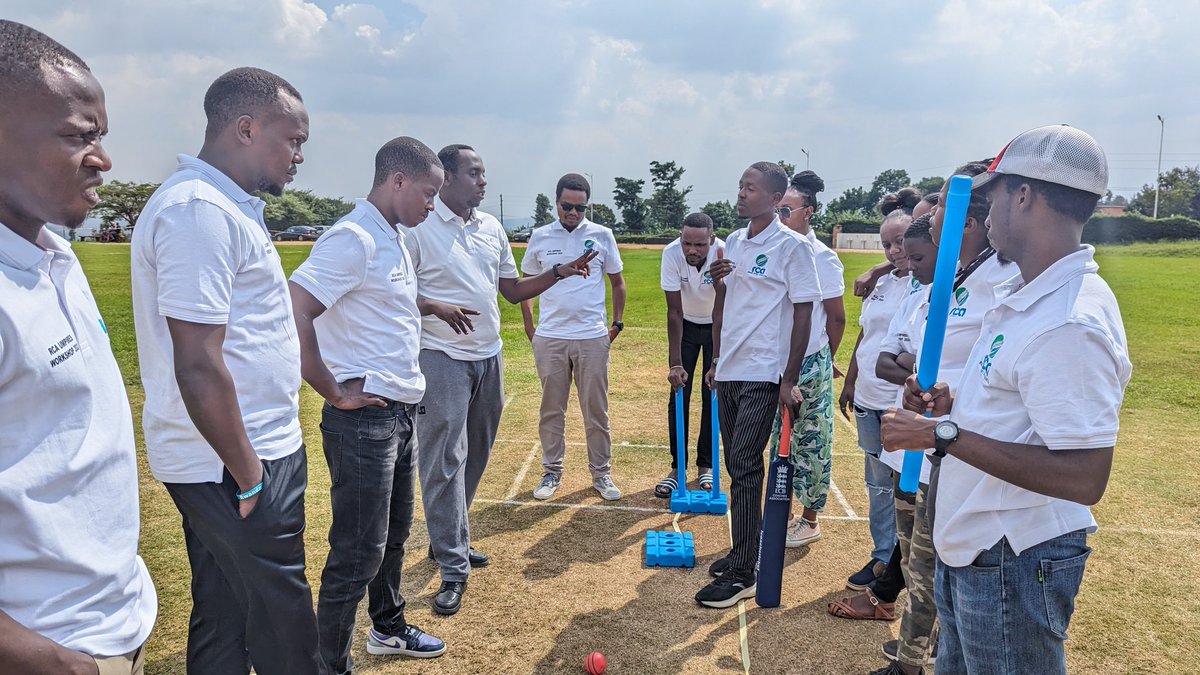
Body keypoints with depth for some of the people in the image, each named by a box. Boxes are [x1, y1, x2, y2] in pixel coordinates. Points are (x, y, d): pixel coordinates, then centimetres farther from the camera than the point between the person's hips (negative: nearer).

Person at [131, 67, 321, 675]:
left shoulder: (221, 205, 14)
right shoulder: (200, 210, -19)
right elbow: (198, 368, -24)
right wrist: (250, 477, -16)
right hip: (234, 464, -10)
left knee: (222, 618, 20)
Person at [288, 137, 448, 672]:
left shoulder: (392, 238, 12)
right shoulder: (353, 239, -18)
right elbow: (291, 314, -28)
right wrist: (336, 393, -20)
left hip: (400, 413, 10)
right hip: (363, 420, -10)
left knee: (392, 534, 23)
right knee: (358, 553, -1)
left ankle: (389, 629, 42)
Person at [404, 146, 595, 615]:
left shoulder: (492, 228, 11)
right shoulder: (419, 227, -9)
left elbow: (513, 290, 16)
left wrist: (559, 273, 4)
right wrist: (434, 306, -25)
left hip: (489, 356, 7)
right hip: (442, 359, -7)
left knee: (474, 457, 14)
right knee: (444, 461, -5)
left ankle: (450, 540, 30)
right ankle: (453, 568, 3)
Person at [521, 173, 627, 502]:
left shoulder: (601, 235, 2)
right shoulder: (540, 237, 4)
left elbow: (617, 282, 11)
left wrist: (617, 324, 6)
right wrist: (530, 329, 7)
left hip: (593, 338, -1)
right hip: (549, 338, 1)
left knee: (596, 411, 5)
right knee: (551, 410, 8)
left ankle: (601, 474, 17)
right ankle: (552, 473, 20)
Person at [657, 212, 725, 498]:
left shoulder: (724, 254, -32)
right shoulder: (671, 254, -28)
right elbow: (674, 312, -24)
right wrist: (675, 364, -27)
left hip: (718, 326, -1)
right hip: (686, 325, 1)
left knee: (713, 396, 2)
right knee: (679, 395, -2)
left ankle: (705, 465, 16)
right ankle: (677, 468, 7)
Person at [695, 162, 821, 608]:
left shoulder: (792, 246, -8)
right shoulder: (733, 242, 12)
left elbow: (802, 315, -9)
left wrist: (790, 379, -12)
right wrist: (716, 360, 11)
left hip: (762, 375, -7)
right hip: (729, 371, 7)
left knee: (744, 466, -6)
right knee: (736, 465, 12)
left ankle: (742, 574, 3)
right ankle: (745, 551, 26)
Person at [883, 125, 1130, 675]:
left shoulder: (1071, 323, -25)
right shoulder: (1024, 294, 7)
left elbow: (1083, 478, -29)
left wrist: (944, 435, -27)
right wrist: (954, 405, 2)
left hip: (1013, 565, -9)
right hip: (968, 548, 9)